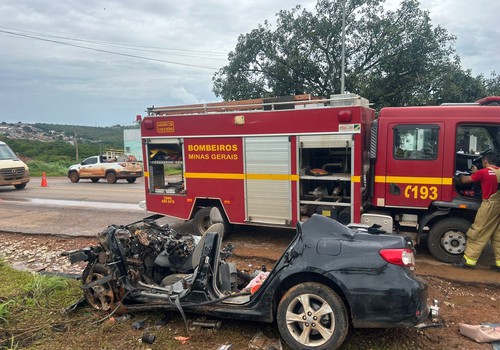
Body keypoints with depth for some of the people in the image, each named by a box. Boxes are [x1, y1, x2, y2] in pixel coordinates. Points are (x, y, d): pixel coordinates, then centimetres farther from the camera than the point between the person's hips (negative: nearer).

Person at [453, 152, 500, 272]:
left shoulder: (483, 172, -12)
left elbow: (465, 180, -2)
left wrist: (461, 174, 18)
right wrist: (477, 172, 29)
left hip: (490, 205, -7)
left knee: (477, 233, -1)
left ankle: (469, 260, 3)